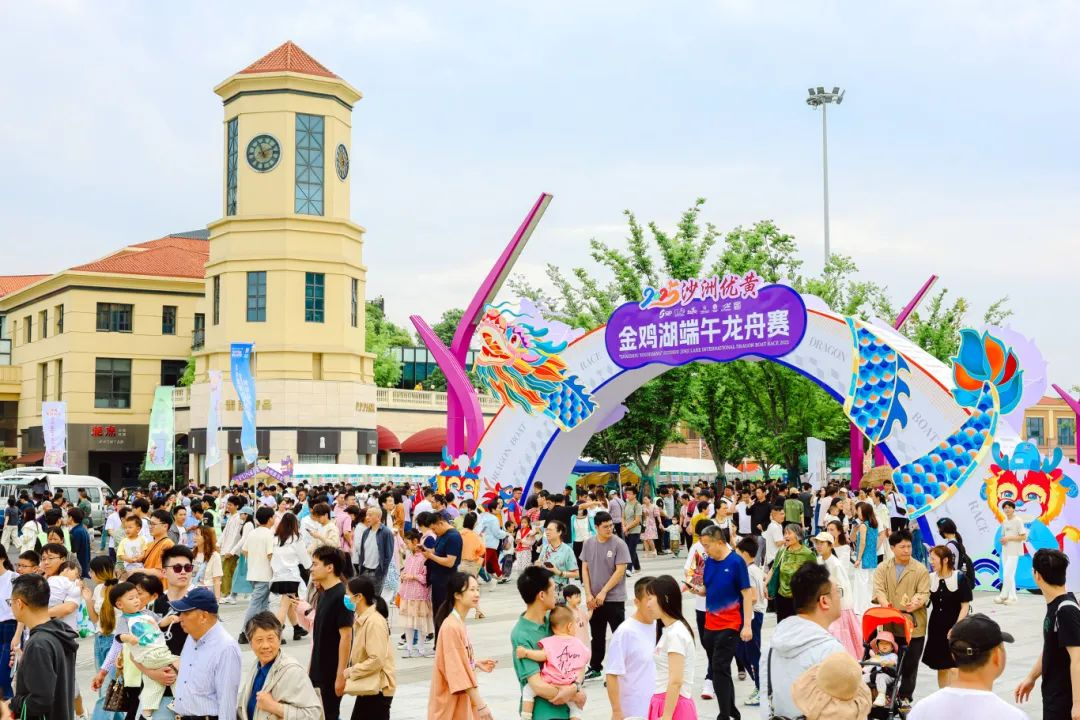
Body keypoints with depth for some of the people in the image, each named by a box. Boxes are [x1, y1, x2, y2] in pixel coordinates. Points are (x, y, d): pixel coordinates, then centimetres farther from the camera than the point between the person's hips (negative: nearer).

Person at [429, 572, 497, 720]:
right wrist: (480, 705, -22)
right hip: (451, 703, -9)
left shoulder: (459, 623, 7)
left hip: (462, 698, 9)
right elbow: (459, 672, -24)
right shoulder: (451, 627, -21)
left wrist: (476, 664, 5)